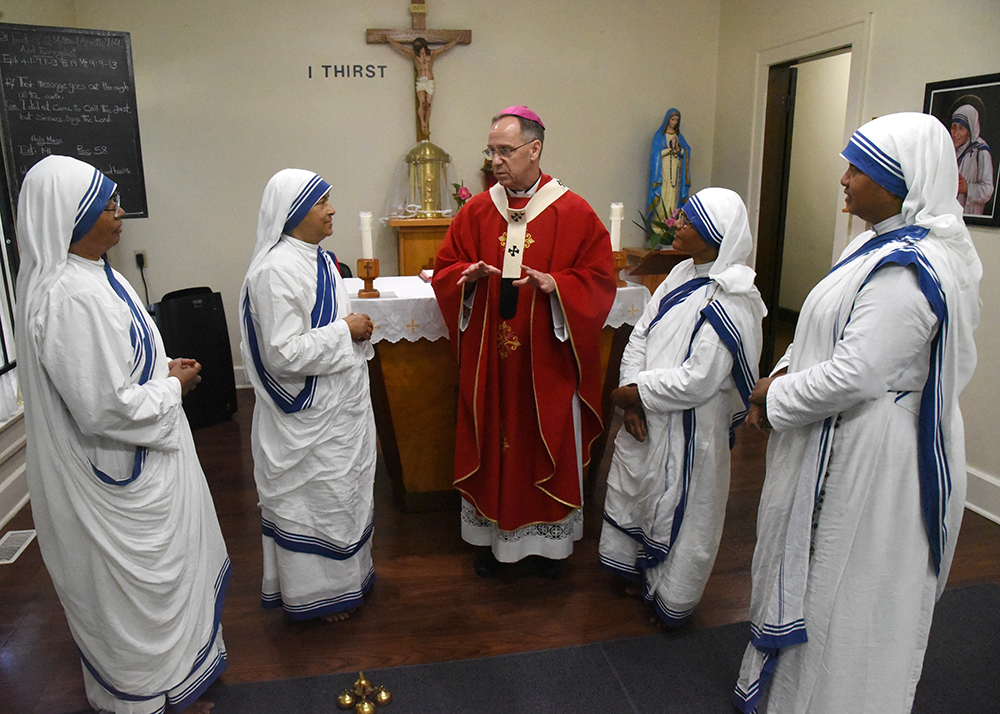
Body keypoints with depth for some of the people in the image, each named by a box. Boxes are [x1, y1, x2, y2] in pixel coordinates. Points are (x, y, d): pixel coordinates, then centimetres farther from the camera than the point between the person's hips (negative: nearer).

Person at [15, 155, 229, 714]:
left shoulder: (88, 275, 3)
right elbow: (104, 408, -30)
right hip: (122, 477, -10)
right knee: (140, 583, 10)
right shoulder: (71, 299, -30)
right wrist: (173, 387, -15)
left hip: (133, 458, 10)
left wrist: (163, 366, 3)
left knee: (154, 573, 26)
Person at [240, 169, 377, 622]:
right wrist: (345, 332, -21)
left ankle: (344, 575, 41)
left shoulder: (318, 258, 7)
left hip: (340, 405, 9)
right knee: (314, 499, 7)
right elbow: (283, 354, -27)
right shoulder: (274, 272, -23)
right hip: (309, 418, -9)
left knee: (344, 491, 21)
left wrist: (358, 326, 1)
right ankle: (314, 593, 28)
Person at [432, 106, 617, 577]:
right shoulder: (475, 212, 4)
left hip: (547, 359, -2)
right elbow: (444, 269, 10)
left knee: (551, 444, 10)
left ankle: (549, 538, 31)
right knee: (491, 442, 11)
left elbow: (600, 279, -4)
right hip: (489, 358, 2)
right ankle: (490, 533, 31)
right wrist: (468, 276, -12)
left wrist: (555, 284, -21)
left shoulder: (575, 213, -5)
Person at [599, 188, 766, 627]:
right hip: (647, 420, 8)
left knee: (680, 511, 10)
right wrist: (632, 400, -7)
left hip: (689, 430, -8)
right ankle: (636, 568, 48)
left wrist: (635, 393, -15)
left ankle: (672, 601, 33)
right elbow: (641, 334, 3)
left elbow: (697, 381, -26)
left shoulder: (728, 303, -23)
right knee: (632, 489, 23)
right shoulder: (682, 274, 2)